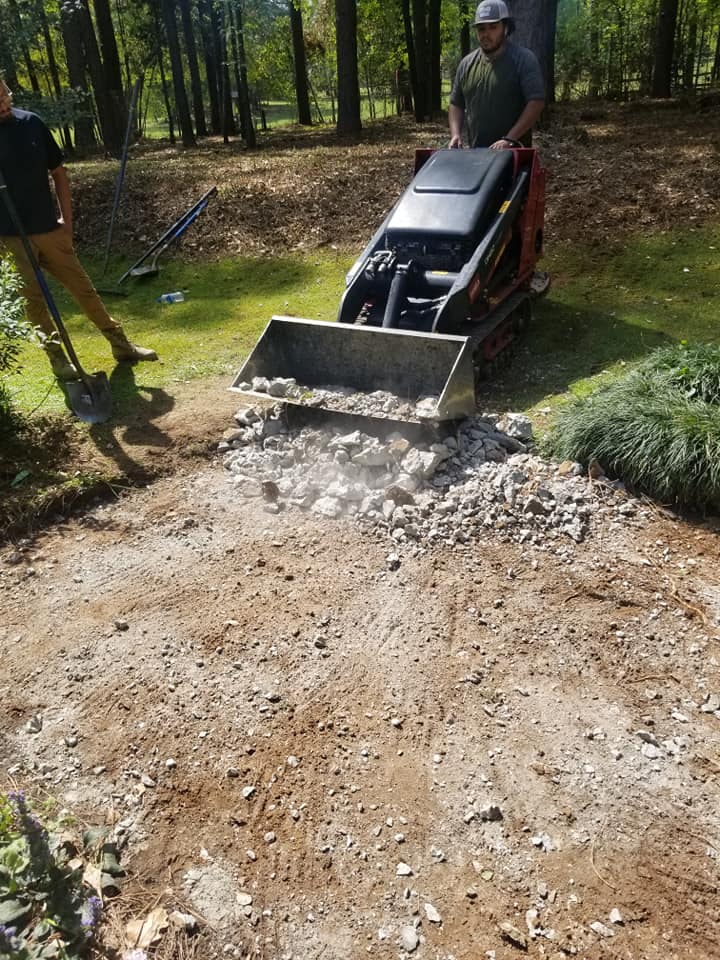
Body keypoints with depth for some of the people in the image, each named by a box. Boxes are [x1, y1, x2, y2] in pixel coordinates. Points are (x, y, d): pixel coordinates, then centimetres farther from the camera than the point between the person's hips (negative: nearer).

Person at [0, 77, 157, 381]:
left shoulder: (31, 123, 1)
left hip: (48, 229, 3)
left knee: (84, 288, 9)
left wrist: (66, 218, 3)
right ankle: (57, 357, 19)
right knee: (34, 300, 5)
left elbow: (58, 171, 7)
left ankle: (120, 344, 19)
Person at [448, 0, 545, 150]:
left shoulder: (524, 59, -5)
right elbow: (456, 104, 15)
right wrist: (455, 135, -5)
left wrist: (509, 139, -22)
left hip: (514, 152, -4)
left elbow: (536, 102, -12)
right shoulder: (467, 63, 10)